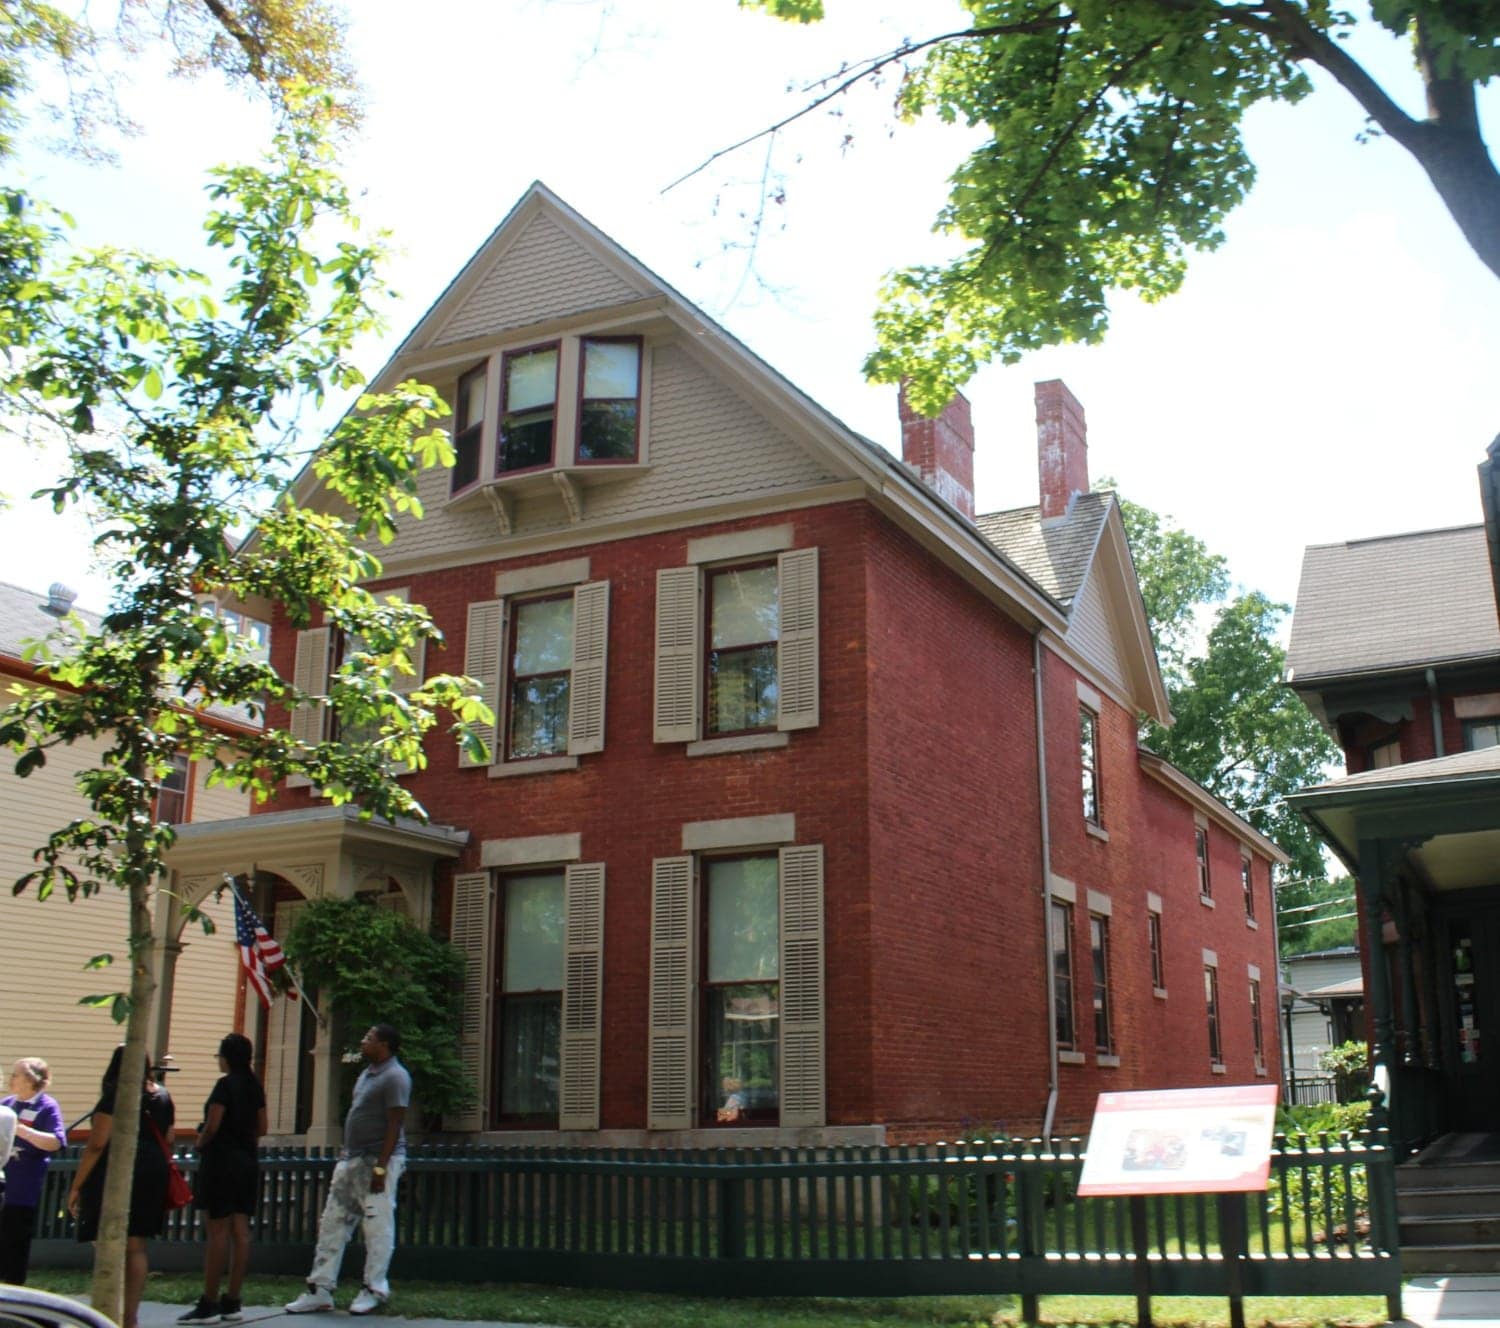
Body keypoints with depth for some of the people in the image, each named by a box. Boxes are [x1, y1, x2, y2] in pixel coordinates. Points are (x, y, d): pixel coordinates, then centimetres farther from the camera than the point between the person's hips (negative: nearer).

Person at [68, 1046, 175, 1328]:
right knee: (136, 1248, 10)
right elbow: (167, 1140, 18)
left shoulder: (114, 1097, -8)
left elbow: (96, 1145, -12)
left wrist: (76, 1186, -7)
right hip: (153, 1174, 6)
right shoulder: (163, 1096, 12)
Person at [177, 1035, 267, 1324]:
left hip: (221, 1160, -8)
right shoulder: (255, 1086, 11)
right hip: (247, 1161, 8)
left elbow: (212, 1126, -16)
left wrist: (200, 1144, 1)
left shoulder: (226, 1085, -12)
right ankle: (232, 1303, 9)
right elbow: (261, 1128, 14)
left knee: (218, 1231, -6)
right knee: (240, 1231, 6)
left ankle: (209, 1304, -3)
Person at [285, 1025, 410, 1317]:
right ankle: (319, 1290, 11)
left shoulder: (395, 1077, -13)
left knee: (378, 1225, -3)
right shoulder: (367, 1073, 16)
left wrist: (380, 1167, -21)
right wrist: (345, 1155, 18)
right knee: (333, 1222, 7)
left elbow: (395, 1126, -17)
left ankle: (374, 1290, 7)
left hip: (379, 1160, -10)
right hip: (352, 1160, 10)